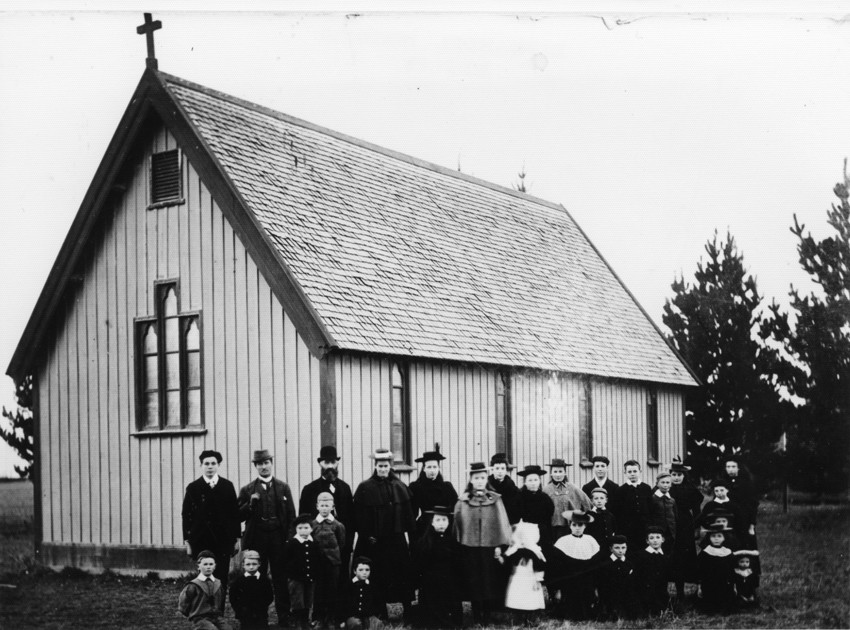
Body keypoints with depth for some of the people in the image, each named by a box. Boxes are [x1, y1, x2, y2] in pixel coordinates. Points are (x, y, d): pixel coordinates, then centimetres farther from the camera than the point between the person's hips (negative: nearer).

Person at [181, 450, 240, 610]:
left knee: (221, 578, -2)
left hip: (223, 540, 1)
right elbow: (186, 515, 4)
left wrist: (236, 538, 5)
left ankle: (219, 613, 4)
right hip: (201, 541, 0)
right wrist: (187, 541, 0)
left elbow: (235, 513, 8)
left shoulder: (227, 486, 7)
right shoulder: (193, 488, 5)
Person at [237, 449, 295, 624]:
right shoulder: (247, 490, 8)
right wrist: (250, 503, -13)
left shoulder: (283, 487, 9)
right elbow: (239, 516, 3)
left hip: (279, 538, 0)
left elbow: (291, 515, 7)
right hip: (256, 539, 0)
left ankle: (284, 618, 6)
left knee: (281, 580, 1)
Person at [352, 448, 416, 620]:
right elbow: (359, 515, -3)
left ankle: (408, 609, 10)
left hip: (397, 539, 2)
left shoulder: (400, 487, 7)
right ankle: (381, 611, 12)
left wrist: (409, 533, -2)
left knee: (403, 574, 2)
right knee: (378, 578, 3)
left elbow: (408, 513, 6)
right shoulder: (365, 488, -1)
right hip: (374, 540, -2)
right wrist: (366, 535, -10)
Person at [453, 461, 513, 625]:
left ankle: (487, 617, 12)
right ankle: (476, 617, 14)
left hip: (490, 547, 0)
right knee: (473, 582, 4)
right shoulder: (463, 501, 3)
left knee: (490, 582, 2)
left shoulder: (495, 500, 2)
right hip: (470, 548, 0)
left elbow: (501, 523, 1)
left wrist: (500, 545, -5)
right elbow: (458, 524, 5)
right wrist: (458, 546, 0)